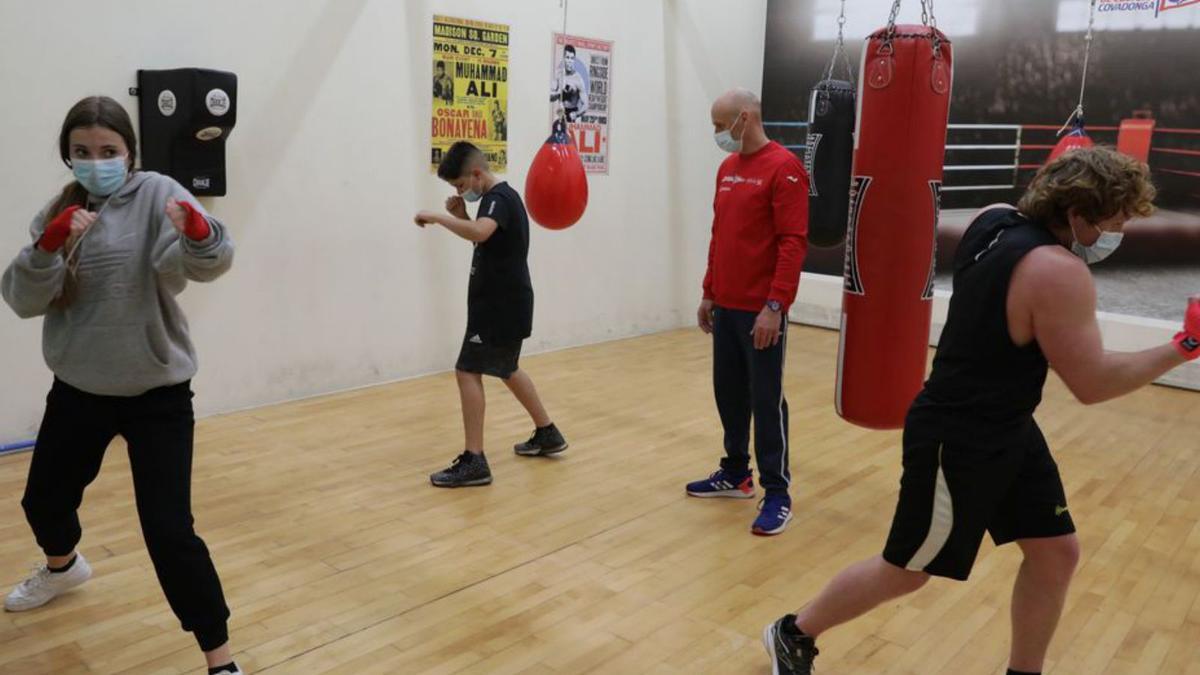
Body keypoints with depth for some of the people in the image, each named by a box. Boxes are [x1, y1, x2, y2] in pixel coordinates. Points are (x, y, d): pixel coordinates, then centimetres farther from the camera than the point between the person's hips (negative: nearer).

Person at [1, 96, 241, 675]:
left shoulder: (156, 194, -11)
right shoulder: (58, 213, 3)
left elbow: (209, 261, -29)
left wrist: (198, 232, -51)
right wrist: (49, 246, -24)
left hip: (157, 392, -5)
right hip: (79, 388, 6)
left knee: (168, 529, -11)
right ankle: (63, 567, 59)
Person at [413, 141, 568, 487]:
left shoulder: (499, 199, -19)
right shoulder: (499, 198, 13)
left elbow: (479, 233, -39)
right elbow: (483, 238, 23)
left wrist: (438, 217, -28)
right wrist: (460, 214, 6)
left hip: (501, 305, -11)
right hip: (503, 303, 11)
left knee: (468, 372, -11)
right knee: (507, 370, 22)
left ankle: (474, 461, -10)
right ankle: (547, 434, 34)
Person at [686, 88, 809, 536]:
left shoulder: (783, 168, -11)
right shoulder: (727, 169, 13)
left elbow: (793, 243, -17)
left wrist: (775, 306, -21)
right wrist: (709, 293, 16)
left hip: (761, 311, -7)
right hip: (725, 306, 7)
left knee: (766, 399, 0)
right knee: (728, 392, 14)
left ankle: (777, 494, 11)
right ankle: (736, 474, 30)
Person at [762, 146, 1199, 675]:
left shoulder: (995, 220, -2)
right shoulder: (1057, 273, -26)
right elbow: (1092, 383, -21)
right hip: (959, 443, -9)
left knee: (1056, 553, 15)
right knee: (905, 572, 8)